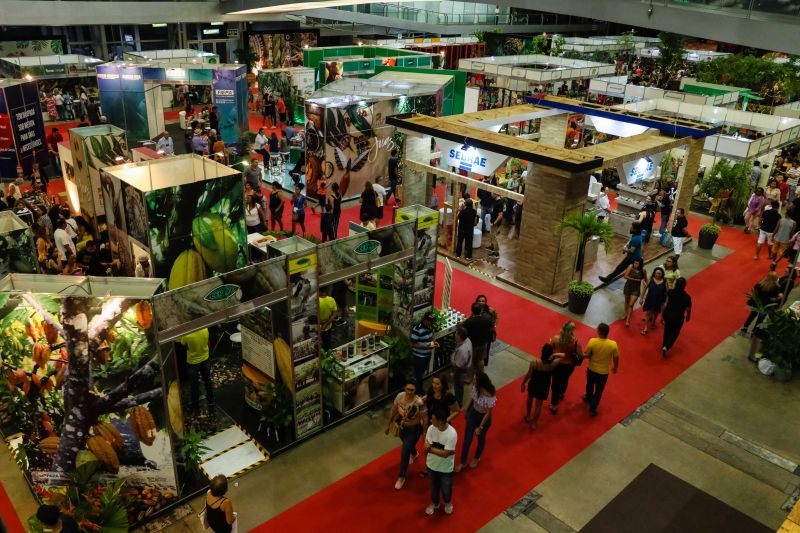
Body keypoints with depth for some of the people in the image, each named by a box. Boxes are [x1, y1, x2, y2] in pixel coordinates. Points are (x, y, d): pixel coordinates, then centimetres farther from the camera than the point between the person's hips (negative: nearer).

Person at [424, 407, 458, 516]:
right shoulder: (431, 428, -20)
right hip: (432, 464, 3)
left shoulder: (452, 434, -32)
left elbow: (445, 454, -30)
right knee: (434, 485, 27)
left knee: (446, 488, 22)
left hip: (445, 467, -3)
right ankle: (434, 503, 54)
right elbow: (426, 447, -18)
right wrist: (439, 450, -31)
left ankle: (448, 502, 54)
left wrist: (430, 448, -27)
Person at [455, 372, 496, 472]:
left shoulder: (490, 397, -35)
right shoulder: (476, 388, -19)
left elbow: (488, 413, -24)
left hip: (483, 418, -4)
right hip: (473, 414, 4)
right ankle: (462, 462, 27)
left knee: (481, 438, 22)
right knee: (467, 439, 9)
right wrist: (467, 409, 17)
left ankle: (477, 458, 49)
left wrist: (480, 427, -17)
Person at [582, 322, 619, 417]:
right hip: (603, 372, -1)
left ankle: (588, 398, 55)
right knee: (599, 390, 18)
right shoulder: (613, 344, -22)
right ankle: (592, 409, 27)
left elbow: (586, 355, -15)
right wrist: (616, 367, 12)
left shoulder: (592, 341, -24)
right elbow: (616, 358, -8)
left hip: (591, 369, 1)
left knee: (590, 385, 29)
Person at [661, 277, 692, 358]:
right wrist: (688, 317, 8)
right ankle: (666, 347, -2)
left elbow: (665, 304, -3)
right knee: (675, 333, 15)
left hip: (667, 315, 3)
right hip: (678, 318, -3)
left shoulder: (670, 292, -15)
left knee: (667, 331, 24)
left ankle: (664, 345, 39)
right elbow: (688, 310, -9)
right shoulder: (687, 297, -21)